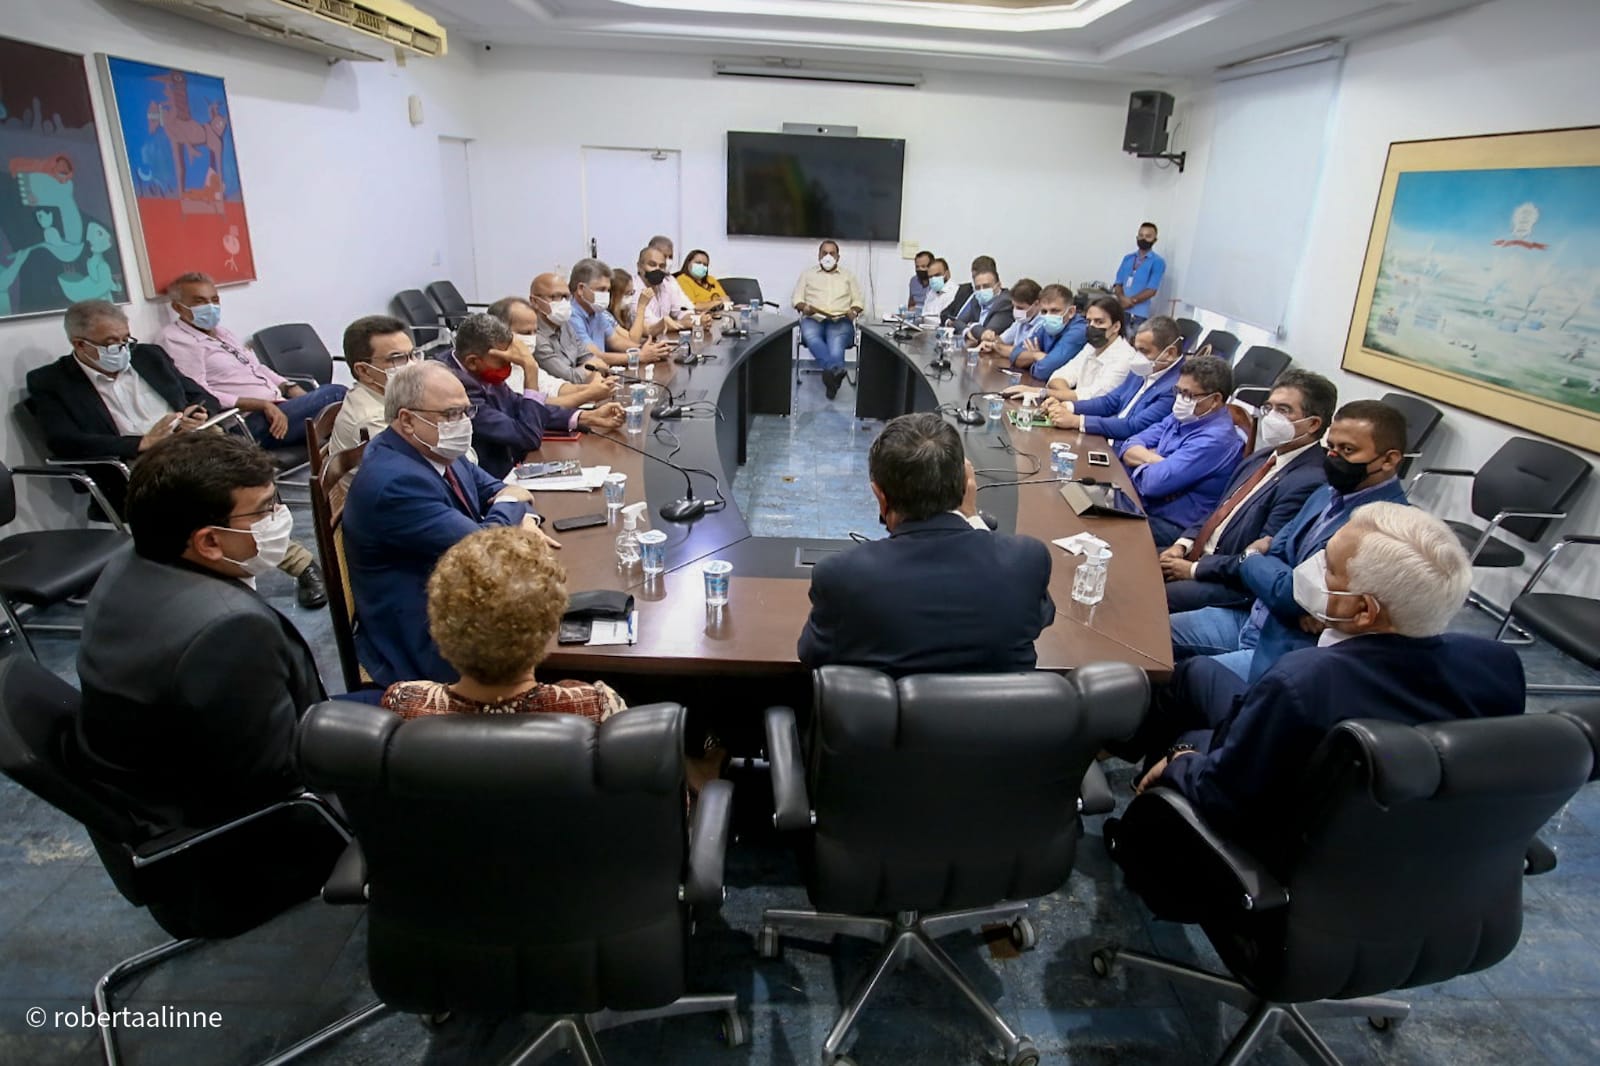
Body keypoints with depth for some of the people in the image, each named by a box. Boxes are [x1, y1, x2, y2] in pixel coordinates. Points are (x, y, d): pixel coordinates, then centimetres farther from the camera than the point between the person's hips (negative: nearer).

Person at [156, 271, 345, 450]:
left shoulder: (220, 331, 22)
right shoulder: (175, 340, -5)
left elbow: (257, 367, 25)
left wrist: (291, 389, 5)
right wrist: (264, 405, -22)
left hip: (278, 408, 9)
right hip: (250, 422, -9)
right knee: (335, 394, -21)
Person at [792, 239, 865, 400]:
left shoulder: (848, 275, 23)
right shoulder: (808, 274, 21)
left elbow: (859, 300, 18)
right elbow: (797, 299, 14)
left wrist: (854, 311, -5)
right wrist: (804, 307, -10)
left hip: (840, 320, 1)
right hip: (813, 319, -1)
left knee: (836, 341, -36)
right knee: (810, 336, -38)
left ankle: (831, 372, -55)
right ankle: (836, 370, -56)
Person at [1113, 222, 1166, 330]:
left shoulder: (1158, 262, 1)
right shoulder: (1127, 258, 16)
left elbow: (1151, 290, -6)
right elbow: (1118, 283, 11)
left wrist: (1131, 301, -14)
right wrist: (1122, 298, -10)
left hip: (1138, 314, -4)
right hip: (1120, 311, 4)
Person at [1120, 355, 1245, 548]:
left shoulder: (1215, 438, -20)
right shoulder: (1181, 418, 8)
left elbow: (1156, 482, -27)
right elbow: (1130, 446, 6)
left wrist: (1142, 464, -5)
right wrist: (1155, 460, -15)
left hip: (1172, 527, -9)